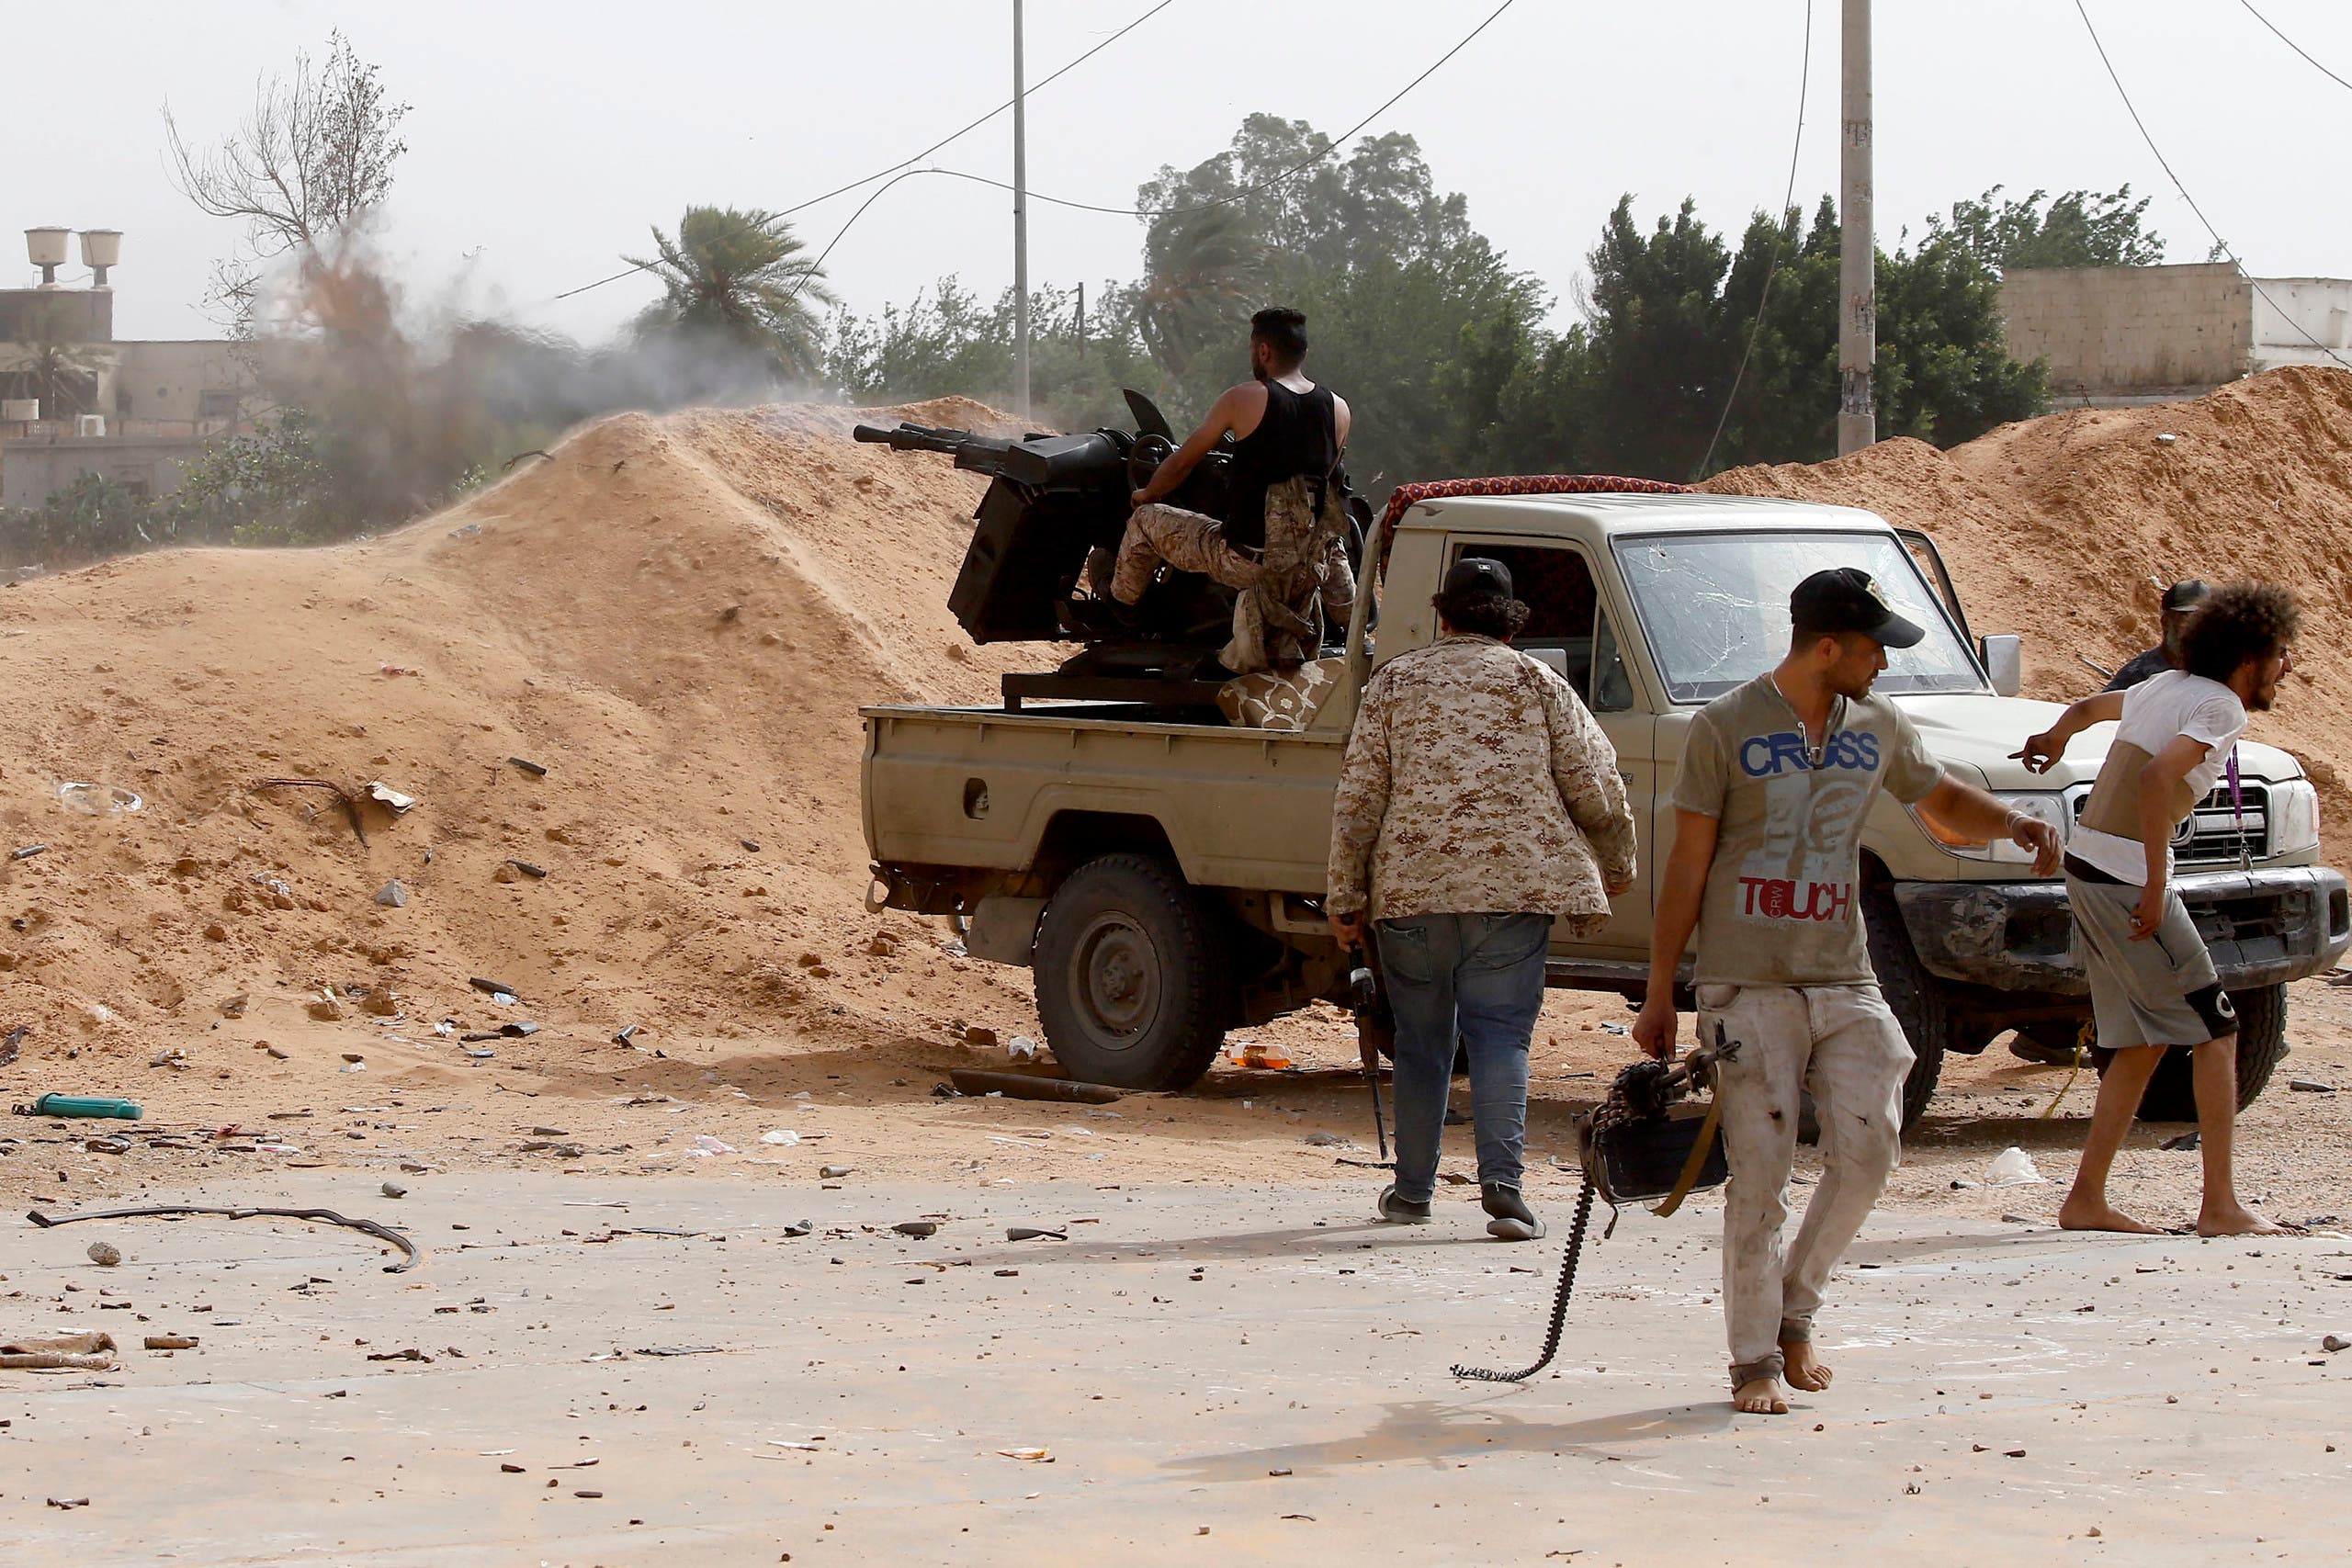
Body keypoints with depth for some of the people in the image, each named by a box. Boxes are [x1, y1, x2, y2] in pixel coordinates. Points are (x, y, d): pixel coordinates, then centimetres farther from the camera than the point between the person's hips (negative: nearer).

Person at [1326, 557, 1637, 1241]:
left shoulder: (1394, 683, 9)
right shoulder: (1536, 683, 6)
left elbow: (1357, 799, 6)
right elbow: (1595, 784, 5)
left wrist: (1345, 897, 10)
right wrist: (1616, 864, 21)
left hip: (1411, 887, 1)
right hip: (1515, 885, -1)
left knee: (1421, 1039, 13)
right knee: (1500, 1034, -1)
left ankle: (1412, 1189, 19)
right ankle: (1501, 1180, -19)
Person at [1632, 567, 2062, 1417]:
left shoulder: (1879, 726, 9)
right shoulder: (1724, 728, -4)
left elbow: (1946, 803, 24)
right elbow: (1688, 865, -1)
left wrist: (2015, 822, 1)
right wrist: (1659, 994, -1)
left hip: (1845, 984, 4)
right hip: (1748, 987, -4)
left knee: (1867, 1153, -5)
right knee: (1759, 1173, -5)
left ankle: (1794, 1312, 16)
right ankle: (1755, 1361, 5)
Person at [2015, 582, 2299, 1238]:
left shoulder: (2166, 687, 15)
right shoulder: (2222, 706, -11)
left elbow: (2091, 705, 35)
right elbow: (2156, 776, -26)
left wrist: (2054, 738, 55)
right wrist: (2156, 886, -25)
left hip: (2085, 865, 9)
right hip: (2126, 874, -9)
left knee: (2142, 1042, 14)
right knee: (2215, 1030, -2)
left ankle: (2086, 1199, 12)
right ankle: (2220, 1206, -4)